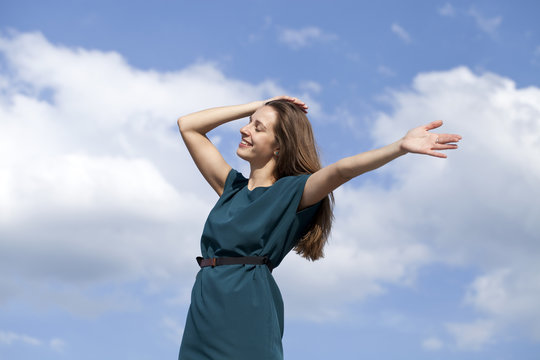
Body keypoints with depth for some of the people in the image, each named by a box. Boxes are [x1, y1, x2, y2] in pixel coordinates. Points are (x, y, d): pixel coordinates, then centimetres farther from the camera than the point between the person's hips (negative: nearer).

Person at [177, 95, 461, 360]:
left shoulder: (292, 191, 3)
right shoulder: (232, 186, 20)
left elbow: (341, 169, -14)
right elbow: (187, 125, 24)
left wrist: (401, 146, -28)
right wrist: (256, 107, 21)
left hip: (247, 311, -6)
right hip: (204, 313, 6)